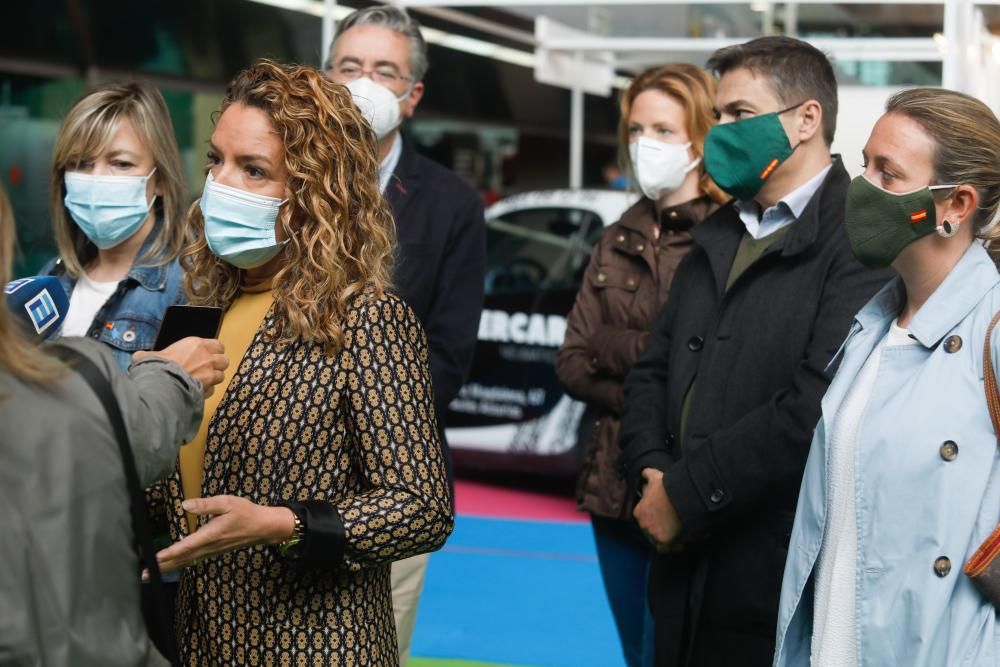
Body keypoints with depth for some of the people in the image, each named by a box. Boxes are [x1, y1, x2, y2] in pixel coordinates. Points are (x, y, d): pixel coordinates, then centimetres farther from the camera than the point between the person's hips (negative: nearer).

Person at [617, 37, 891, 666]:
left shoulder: (860, 240, -13)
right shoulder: (717, 235, 15)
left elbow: (817, 404, -22)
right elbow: (654, 370, 16)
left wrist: (687, 495, -16)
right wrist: (653, 471, -3)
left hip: (783, 582, -7)